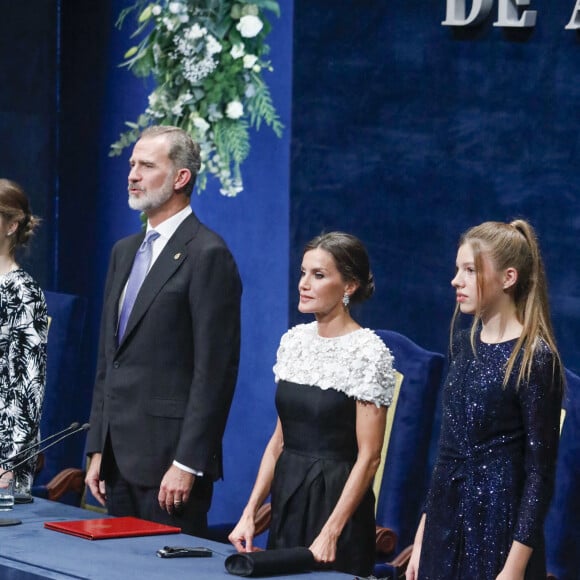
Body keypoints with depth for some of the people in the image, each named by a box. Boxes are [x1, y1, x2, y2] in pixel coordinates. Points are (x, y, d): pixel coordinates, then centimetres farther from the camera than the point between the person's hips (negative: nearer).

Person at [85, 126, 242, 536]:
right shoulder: (125, 252, 16)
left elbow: (215, 371, -15)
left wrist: (187, 463, -18)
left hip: (169, 460, -8)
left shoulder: (208, 255, -10)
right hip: (120, 458, 8)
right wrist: (97, 449, 14)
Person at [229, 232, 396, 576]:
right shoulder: (295, 341, 6)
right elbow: (280, 439, 12)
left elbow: (368, 457, -15)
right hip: (286, 499, 7)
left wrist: (330, 533, -19)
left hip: (336, 500, -6)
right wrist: (250, 513, 5)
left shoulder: (368, 352, -13)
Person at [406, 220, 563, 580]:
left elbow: (539, 472, -13)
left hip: (497, 529, -6)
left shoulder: (534, 359, -12)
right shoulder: (465, 344, 8)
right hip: (446, 523, 6)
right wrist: (422, 536, 13)